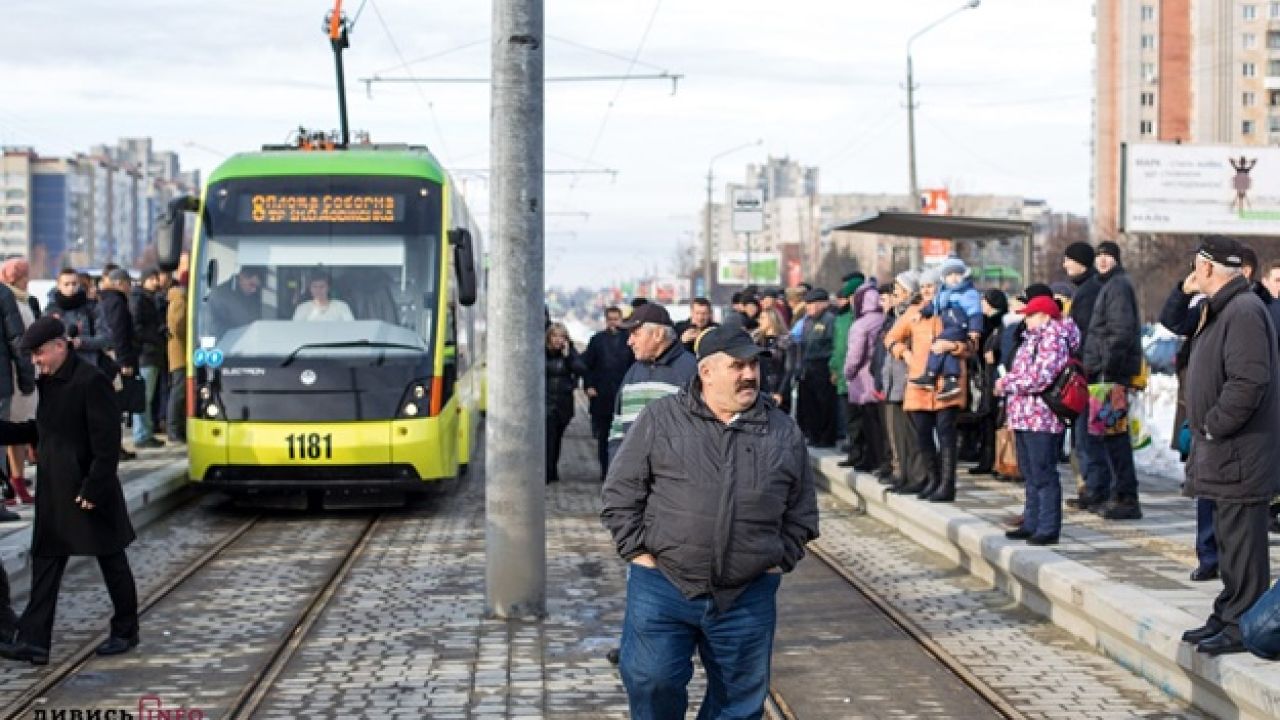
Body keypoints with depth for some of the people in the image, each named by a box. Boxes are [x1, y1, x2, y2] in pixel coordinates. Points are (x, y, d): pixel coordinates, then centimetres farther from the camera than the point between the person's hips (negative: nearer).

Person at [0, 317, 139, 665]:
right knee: (45, 563, 3)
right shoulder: (48, 382, 9)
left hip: (91, 491, -8)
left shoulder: (91, 381, -17)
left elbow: (107, 441, -18)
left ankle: (125, 632, 22)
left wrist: (94, 489, -20)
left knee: (111, 561, 8)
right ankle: (33, 641, 3)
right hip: (54, 492, 8)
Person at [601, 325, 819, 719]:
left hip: (747, 598, 2)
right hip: (662, 587, -2)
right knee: (652, 685, -2)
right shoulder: (661, 418, -1)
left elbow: (801, 512, 14)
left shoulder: (784, 432, 6)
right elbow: (621, 493, 1)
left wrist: (780, 561, 4)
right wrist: (639, 553, -5)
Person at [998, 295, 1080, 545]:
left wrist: (1008, 384, -13)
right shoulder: (1033, 339, 19)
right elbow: (1021, 372, 24)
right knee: (1030, 474, 16)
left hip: (1041, 420, -10)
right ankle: (1031, 524, 24)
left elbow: (1041, 377, -22)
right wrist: (1006, 382, 3)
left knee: (1043, 475, -7)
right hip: (1024, 419, 10)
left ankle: (1048, 529, -4)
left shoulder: (1053, 339, -13)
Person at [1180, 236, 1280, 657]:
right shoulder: (1223, 310, 16)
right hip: (1221, 450, 11)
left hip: (1240, 453, -11)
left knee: (1241, 541, -5)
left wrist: (1212, 426, -19)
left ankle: (1241, 625, 0)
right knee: (1229, 539, 17)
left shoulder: (1244, 312, -18)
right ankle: (1227, 616, 26)